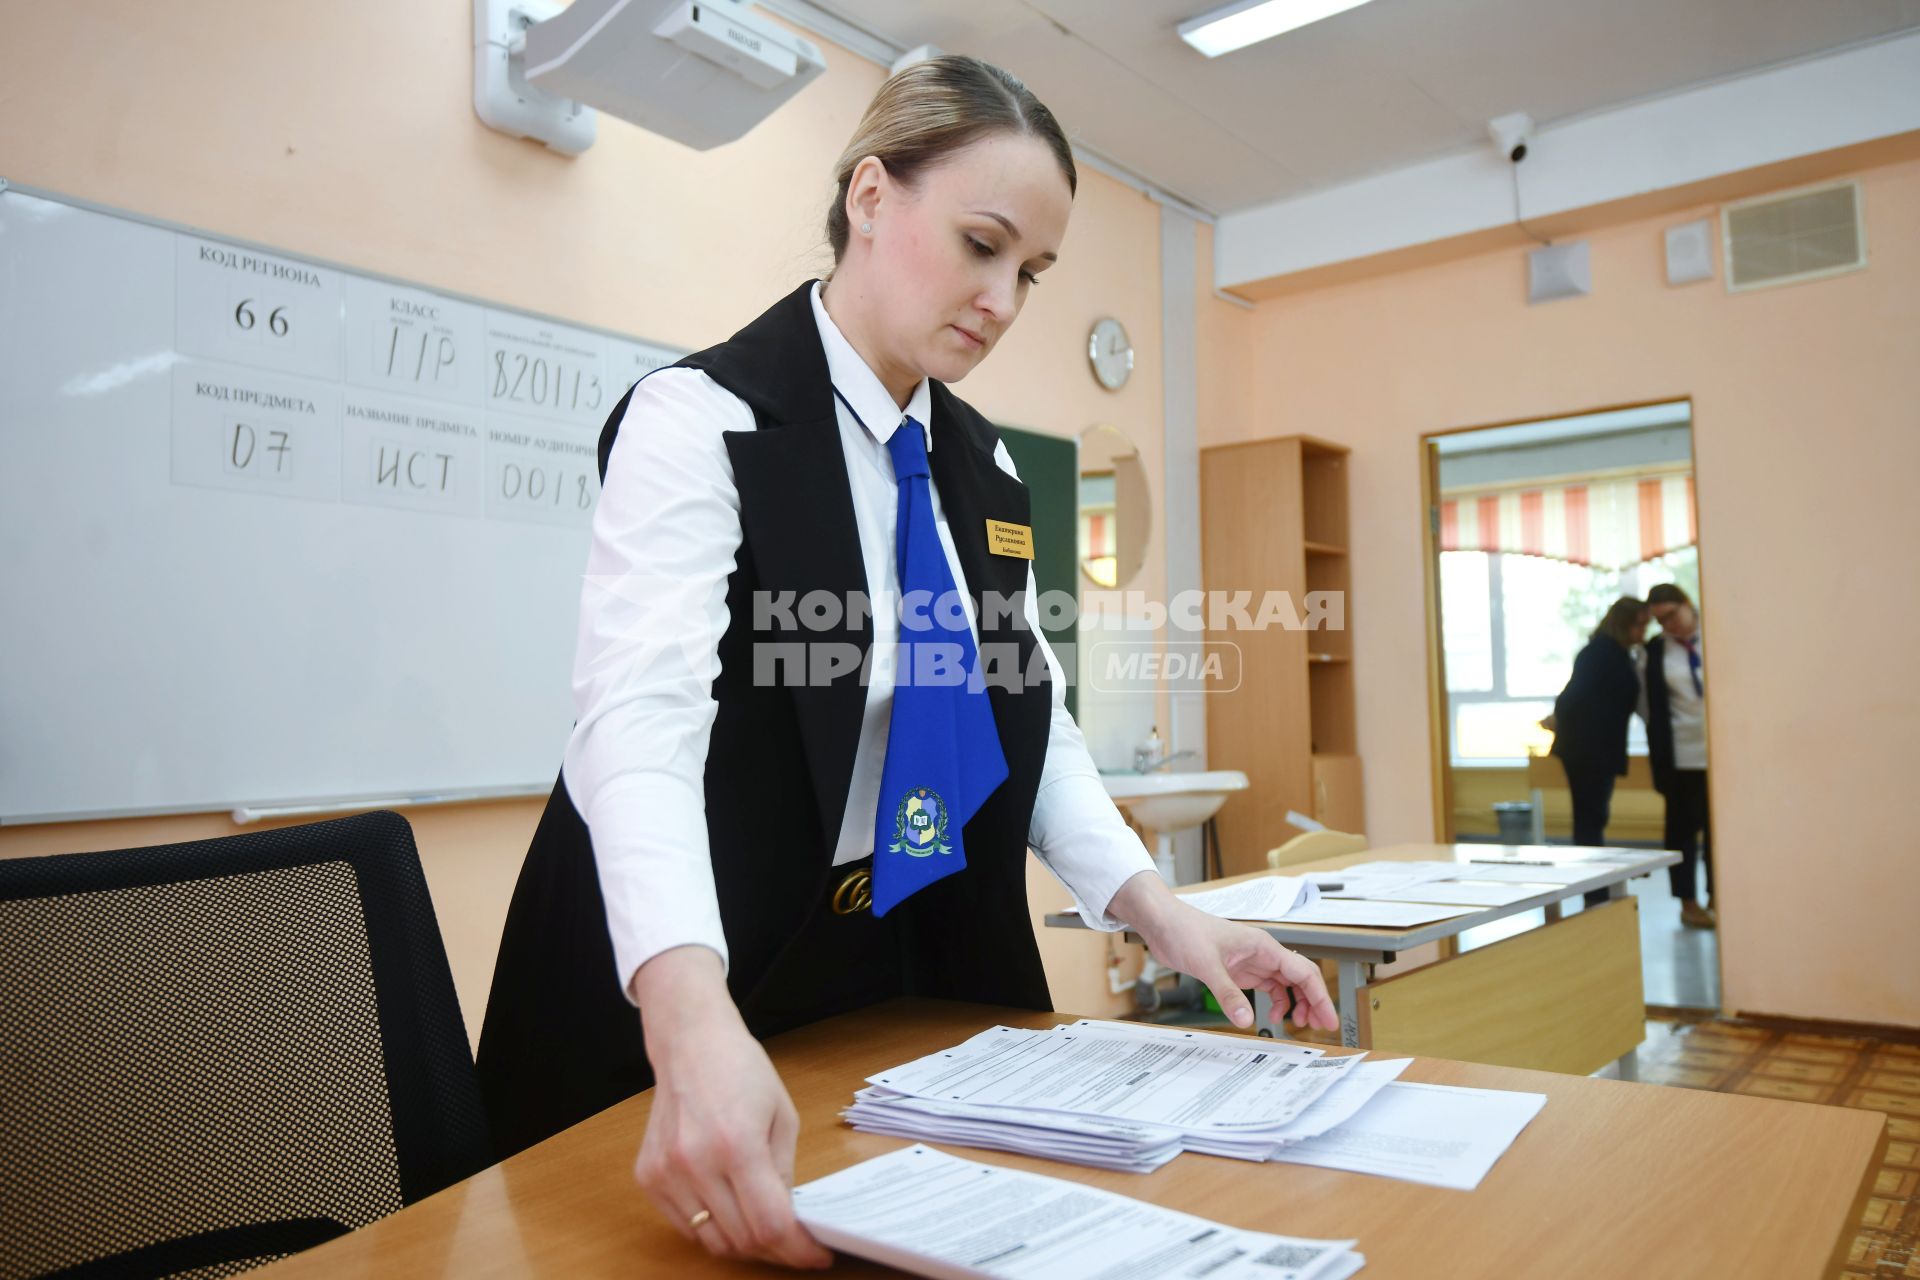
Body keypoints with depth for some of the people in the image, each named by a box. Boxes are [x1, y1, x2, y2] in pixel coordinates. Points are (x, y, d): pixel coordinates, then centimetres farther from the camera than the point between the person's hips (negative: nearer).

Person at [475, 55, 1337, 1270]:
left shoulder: (984, 465, 5)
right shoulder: (705, 418, -17)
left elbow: (1028, 718, 6)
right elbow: (642, 720, -30)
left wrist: (1158, 909, -7)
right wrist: (696, 1023, -46)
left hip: (921, 978, 6)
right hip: (681, 1004, -6)